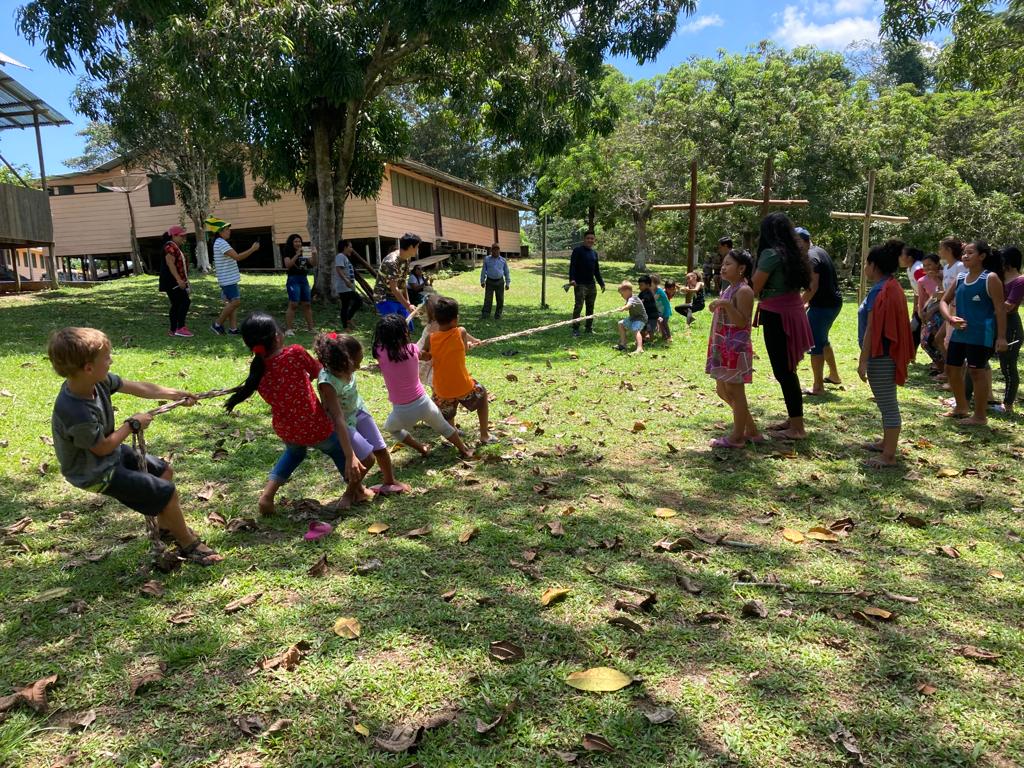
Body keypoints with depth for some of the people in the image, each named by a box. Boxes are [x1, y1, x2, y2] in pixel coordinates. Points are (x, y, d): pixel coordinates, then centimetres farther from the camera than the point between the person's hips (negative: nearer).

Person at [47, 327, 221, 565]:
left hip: (111, 453, 9)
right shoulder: (75, 413, -38)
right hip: (98, 473, -9)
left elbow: (137, 387, -1)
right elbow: (103, 447, -23)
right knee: (167, 493, -6)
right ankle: (188, 544, 15)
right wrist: (133, 425, -12)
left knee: (164, 471, 21)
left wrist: (175, 394, 6)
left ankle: (165, 525, 41)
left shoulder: (98, 381, -15)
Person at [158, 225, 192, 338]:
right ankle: (180, 327, -16)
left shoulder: (176, 247, 20)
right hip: (172, 281, -11)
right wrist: (179, 280, -28)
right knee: (185, 301, -15)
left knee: (176, 304, 10)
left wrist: (181, 280, 26)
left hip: (176, 282, 11)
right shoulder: (170, 246, -13)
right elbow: (170, 264, -22)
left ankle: (173, 330, 12)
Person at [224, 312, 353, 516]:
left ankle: (267, 495, 24)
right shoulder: (295, 353, -21)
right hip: (316, 428, -4)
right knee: (339, 450, 26)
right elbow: (317, 371, -5)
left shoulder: (257, 371, -8)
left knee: (294, 453, 37)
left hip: (286, 431, 5)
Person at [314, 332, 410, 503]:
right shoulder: (327, 382, -39)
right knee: (367, 459, -12)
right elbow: (339, 419, -42)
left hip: (358, 411, 6)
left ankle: (390, 482, 38)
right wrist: (350, 456, -44)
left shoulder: (347, 368, -23)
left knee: (381, 449, 11)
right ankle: (353, 491, 16)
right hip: (343, 423, -6)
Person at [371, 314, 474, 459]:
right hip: (423, 402, 2)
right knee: (443, 427, 31)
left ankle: (421, 448, 35)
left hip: (402, 410, -2)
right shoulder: (412, 349, -11)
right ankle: (464, 451, 47)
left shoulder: (380, 353, -18)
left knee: (390, 428, 35)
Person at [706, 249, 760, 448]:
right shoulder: (729, 289, 16)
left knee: (735, 391, -2)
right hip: (723, 348, 11)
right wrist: (717, 308, 13)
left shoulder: (743, 291, -14)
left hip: (736, 349, -11)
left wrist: (726, 304, -29)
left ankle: (737, 437, 10)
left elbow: (742, 322, -23)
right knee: (723, 391, 16)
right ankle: (752, 432, 26)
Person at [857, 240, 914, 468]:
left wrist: (863, 361, -18)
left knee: (887, 404, -5)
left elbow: (871, 329, -20)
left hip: (880, 356, -10)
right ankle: (888, 443, 35)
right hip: (889, 353, 10)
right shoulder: (893, 287, 13)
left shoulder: (878, 292, -18)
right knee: (887, 402, 21)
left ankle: (889, 456, 1)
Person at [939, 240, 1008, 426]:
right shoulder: (960, 279, 10)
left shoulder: (990, 278, -8)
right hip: (960, 333, 7)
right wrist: (950, 318, -6)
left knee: (977, 371, -3)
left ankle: (980, 416, 7)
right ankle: (961, 408, 31)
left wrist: (1001, 336, -15)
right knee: (952, 369, 13)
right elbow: (944, 301, 15)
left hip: (981, 334, -7)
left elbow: (1000, 309, -10)